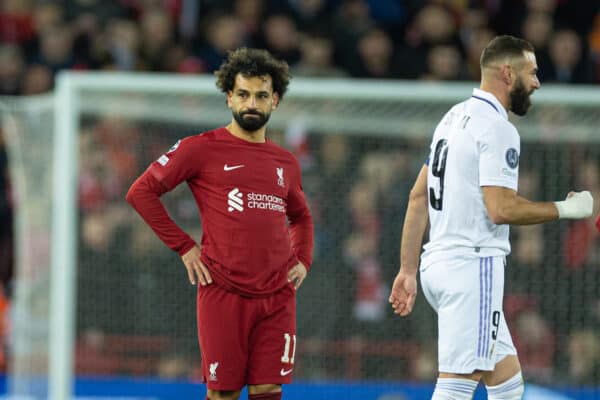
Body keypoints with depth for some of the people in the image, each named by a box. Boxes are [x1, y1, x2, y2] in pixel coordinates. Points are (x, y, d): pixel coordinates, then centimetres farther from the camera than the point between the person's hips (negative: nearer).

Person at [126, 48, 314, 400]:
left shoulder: (286, 163, 16)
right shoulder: (202, 149, 1)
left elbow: (301, 216, 35)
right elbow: (141, 192, 0)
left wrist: (303, 261, 16)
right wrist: (184, 246, -3)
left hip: (277, 295, 4)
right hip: (222, 294, -4)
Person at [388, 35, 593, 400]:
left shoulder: (455, 117, 16)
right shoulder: (498, 129, -12)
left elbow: (418, 198, 16)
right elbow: (502, 209, -20)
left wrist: (408, 269, 17)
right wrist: (565, 209, -7)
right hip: (474, 265, -10)